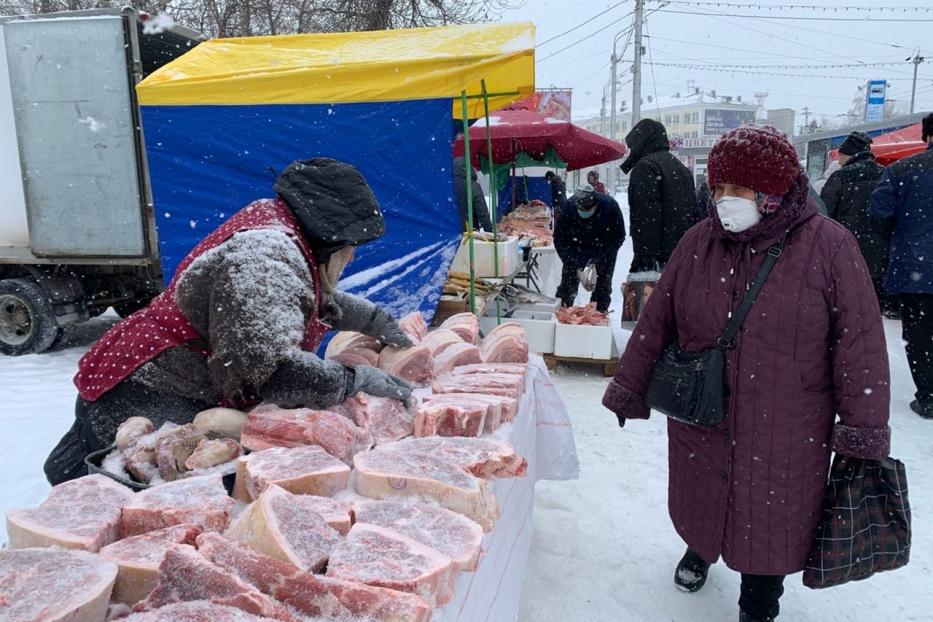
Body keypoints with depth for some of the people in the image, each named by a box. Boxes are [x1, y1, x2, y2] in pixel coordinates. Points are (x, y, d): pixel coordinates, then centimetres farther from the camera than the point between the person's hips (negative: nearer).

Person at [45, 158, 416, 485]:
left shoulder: (276, 227, 8)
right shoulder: (265, 255, -26)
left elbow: (320, 300, 28)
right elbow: (265, 368, -35)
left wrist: (373, 319, 21)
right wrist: (354, 380, -26)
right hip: (145, 402, -10)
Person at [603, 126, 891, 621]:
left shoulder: (829, 246, -12)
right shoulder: (699, 242, -2)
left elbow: (859, 341, -9)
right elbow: (656, 321, 3)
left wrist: (862, 430, -9)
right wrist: (629, 387, 6)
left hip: (787, 434, -2)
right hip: (700, 420, 3)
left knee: (771, 524, 12)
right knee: (700, 502, 22)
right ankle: (699, 549, 54)